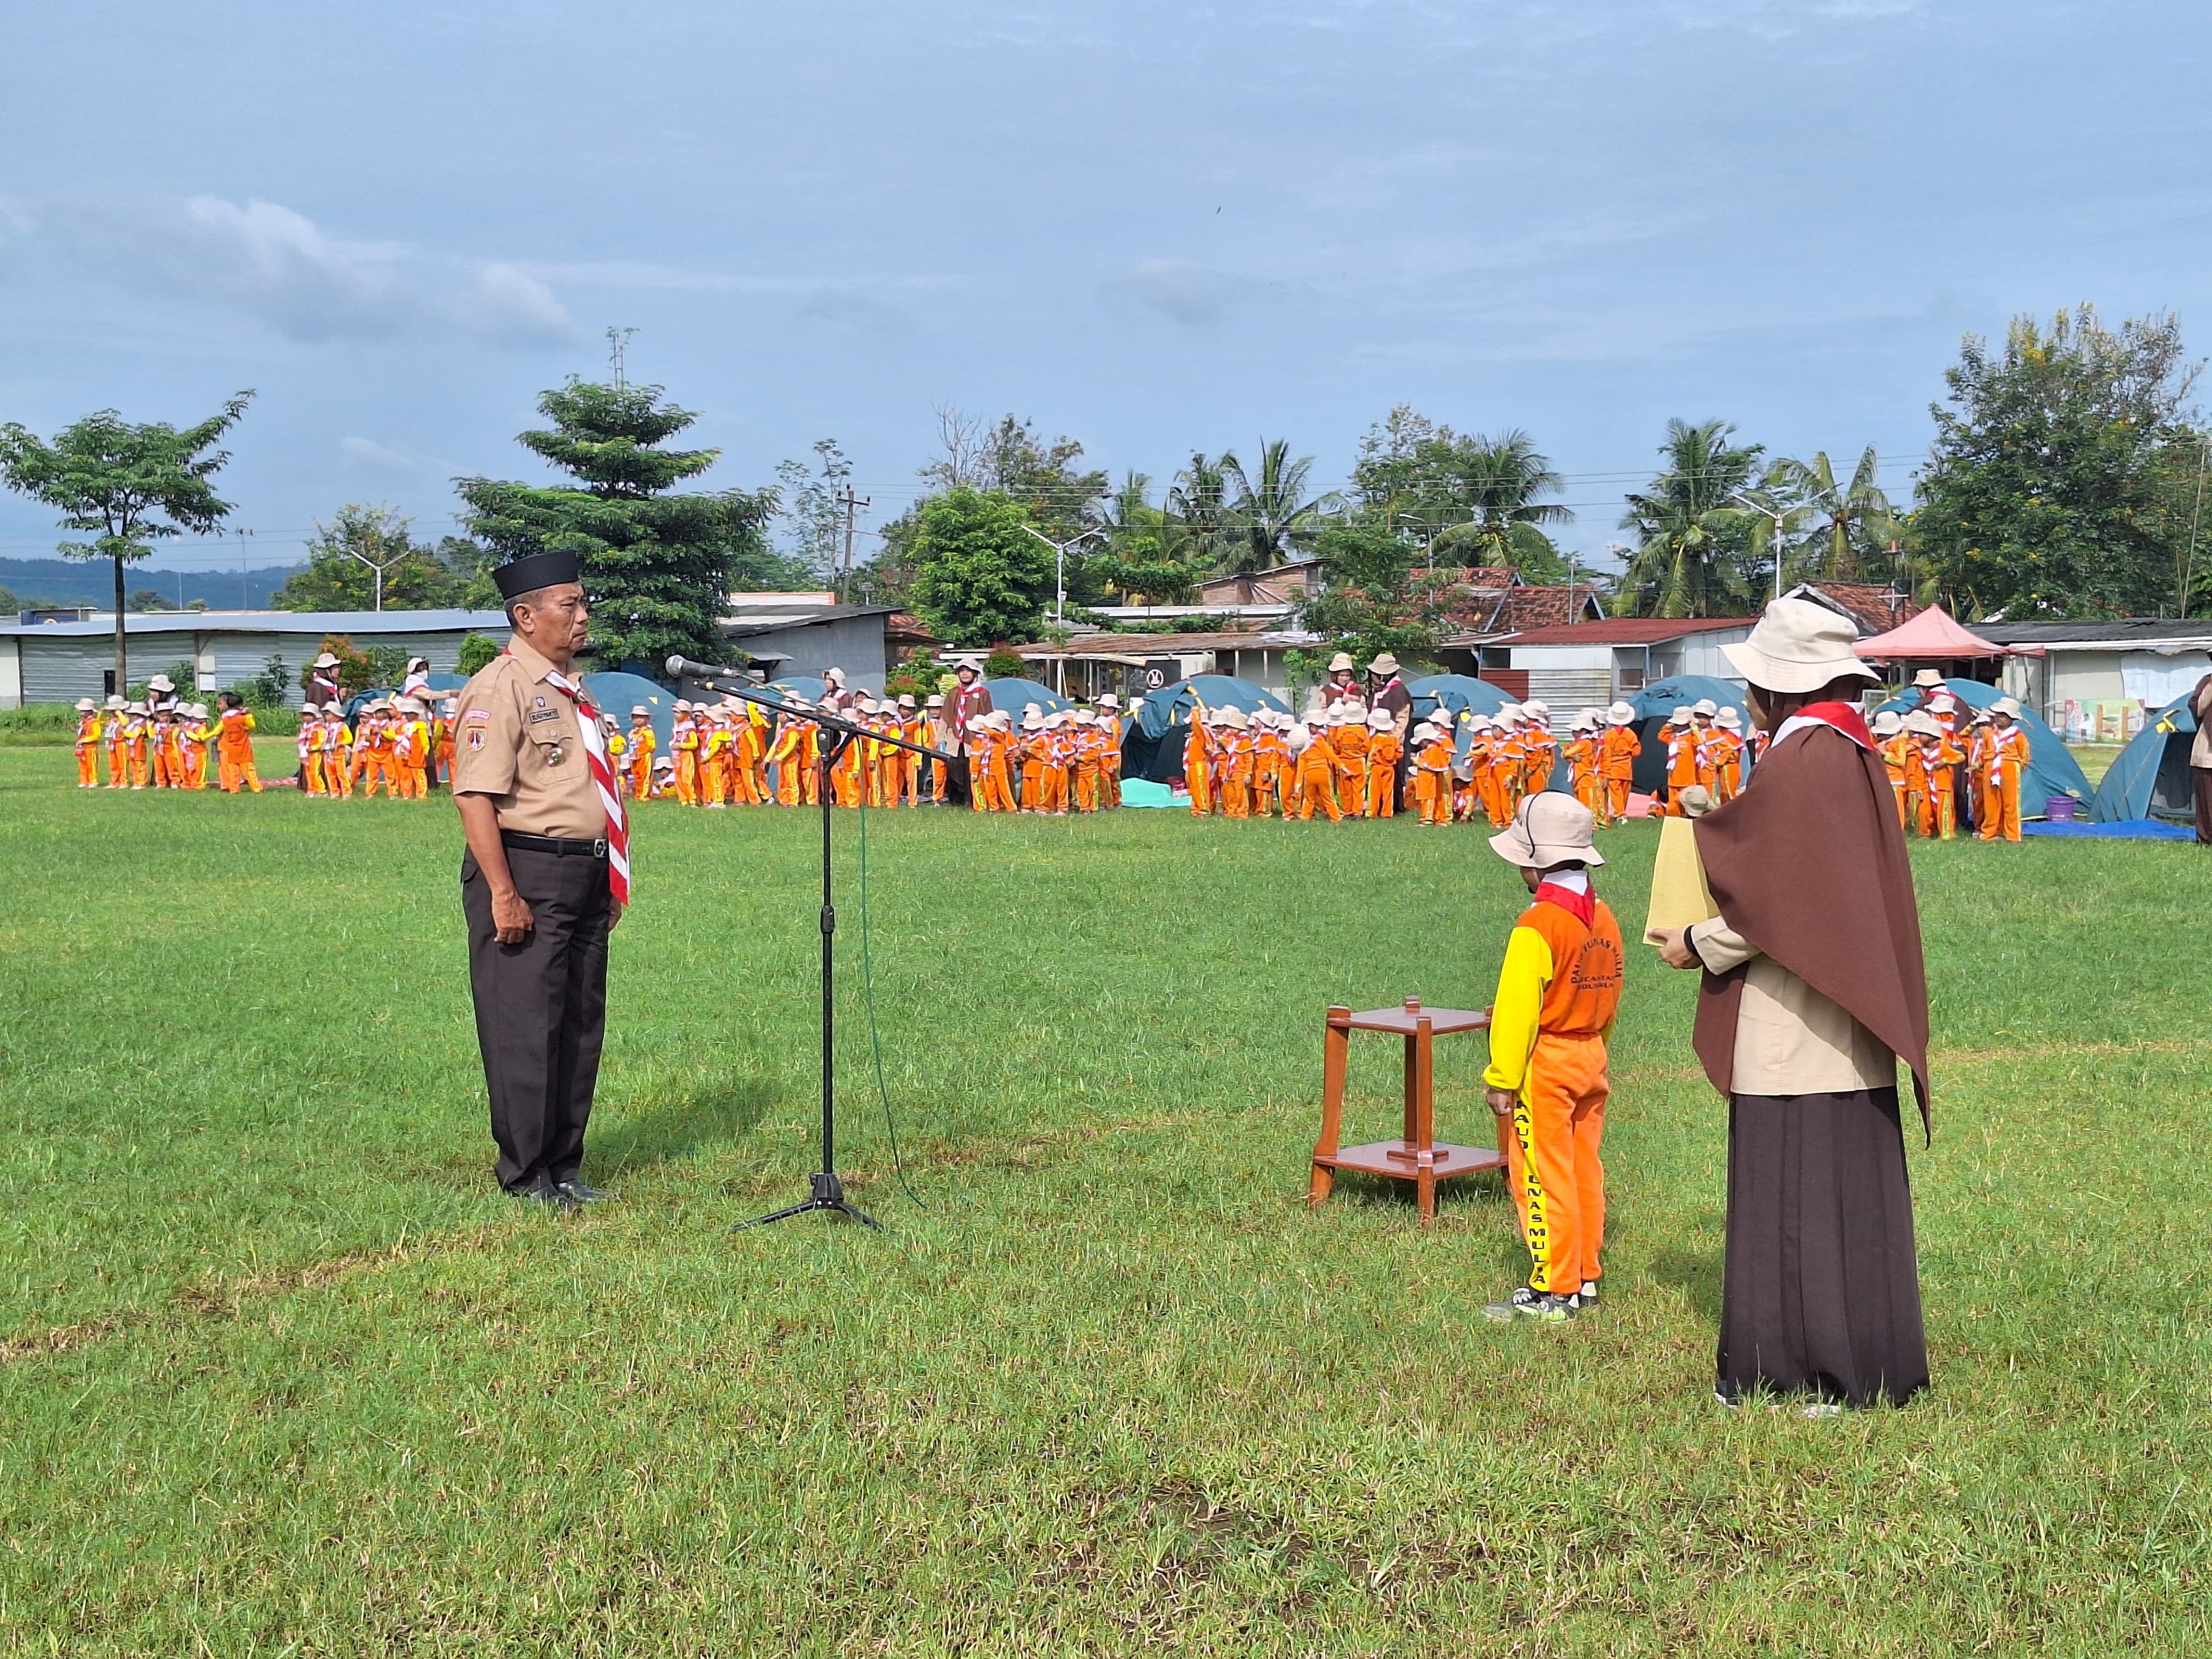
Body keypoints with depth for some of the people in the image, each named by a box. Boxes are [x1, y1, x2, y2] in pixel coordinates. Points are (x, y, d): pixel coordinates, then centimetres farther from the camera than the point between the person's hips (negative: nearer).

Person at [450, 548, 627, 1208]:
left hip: (585, 876, 9)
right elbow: (475, 796, -18)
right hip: (527, 874, -9)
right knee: (526, 1028, -2)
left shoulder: (571, 687, 16)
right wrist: (503, 893, -21)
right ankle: (526, 1176, 8)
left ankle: (563, 1166, 22)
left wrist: (610, 881, 19)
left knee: (581, 1024, 12)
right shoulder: (501, 687, -11)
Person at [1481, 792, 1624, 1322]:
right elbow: (1610, 1000, 15)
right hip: (1591, 1059, 8)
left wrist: (1501, 1079, -15)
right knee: (1584, 1172, 14)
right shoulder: (1604, 918, 7)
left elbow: (1518, 1006, -19)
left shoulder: (1537, 925, -18)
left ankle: (1553, 1291, 0)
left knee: (1543, 1178, -2)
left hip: (1543, 1064, -8)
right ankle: (1585, 1277, 22)